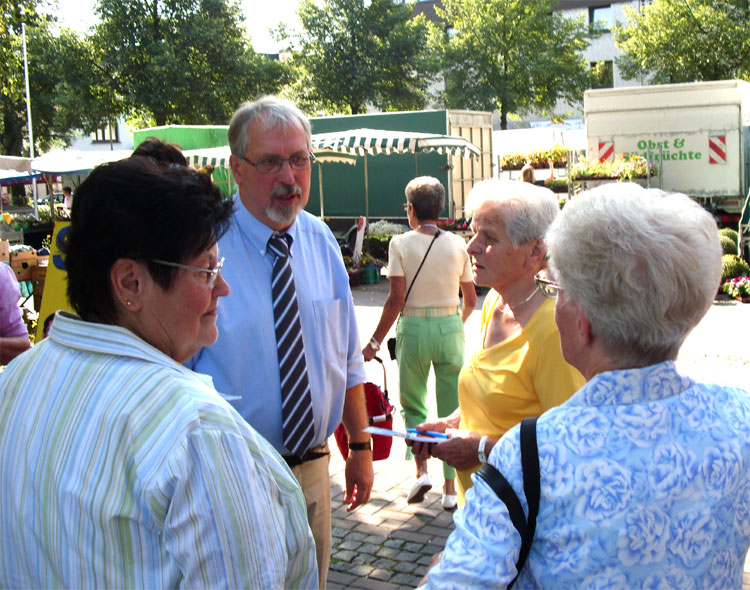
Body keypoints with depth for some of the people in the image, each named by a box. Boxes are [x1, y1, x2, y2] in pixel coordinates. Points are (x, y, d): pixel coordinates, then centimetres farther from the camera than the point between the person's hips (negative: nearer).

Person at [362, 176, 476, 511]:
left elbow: (396, 300, -10)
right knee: (452, 409, 9)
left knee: (412, 404, 17)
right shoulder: (458, 245, 2)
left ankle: (421, 469, 4)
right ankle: (451, 487, 12)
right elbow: (471, 300, 7)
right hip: (450, 327, 2)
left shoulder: (401, 244, -6)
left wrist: (375, 342, -3)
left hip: (413, 328, -2)